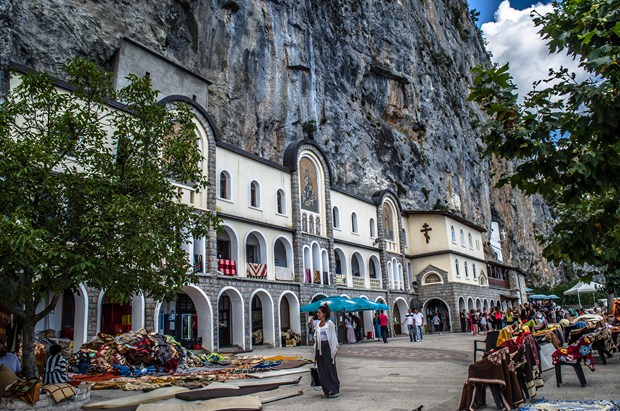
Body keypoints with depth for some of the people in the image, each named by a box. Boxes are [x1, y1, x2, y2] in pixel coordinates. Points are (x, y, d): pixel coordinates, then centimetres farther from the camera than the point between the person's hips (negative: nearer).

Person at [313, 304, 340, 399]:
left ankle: (335, 391, 10)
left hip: (327, 348, -7)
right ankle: (327, 391, 18)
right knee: (321, 371, 8)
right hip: (319, 349, 7)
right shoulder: (318, 324, 11)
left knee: (330, 370, -1)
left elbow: (333, 337, -9)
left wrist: (334, 350, -12)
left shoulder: (330, 324, -9)